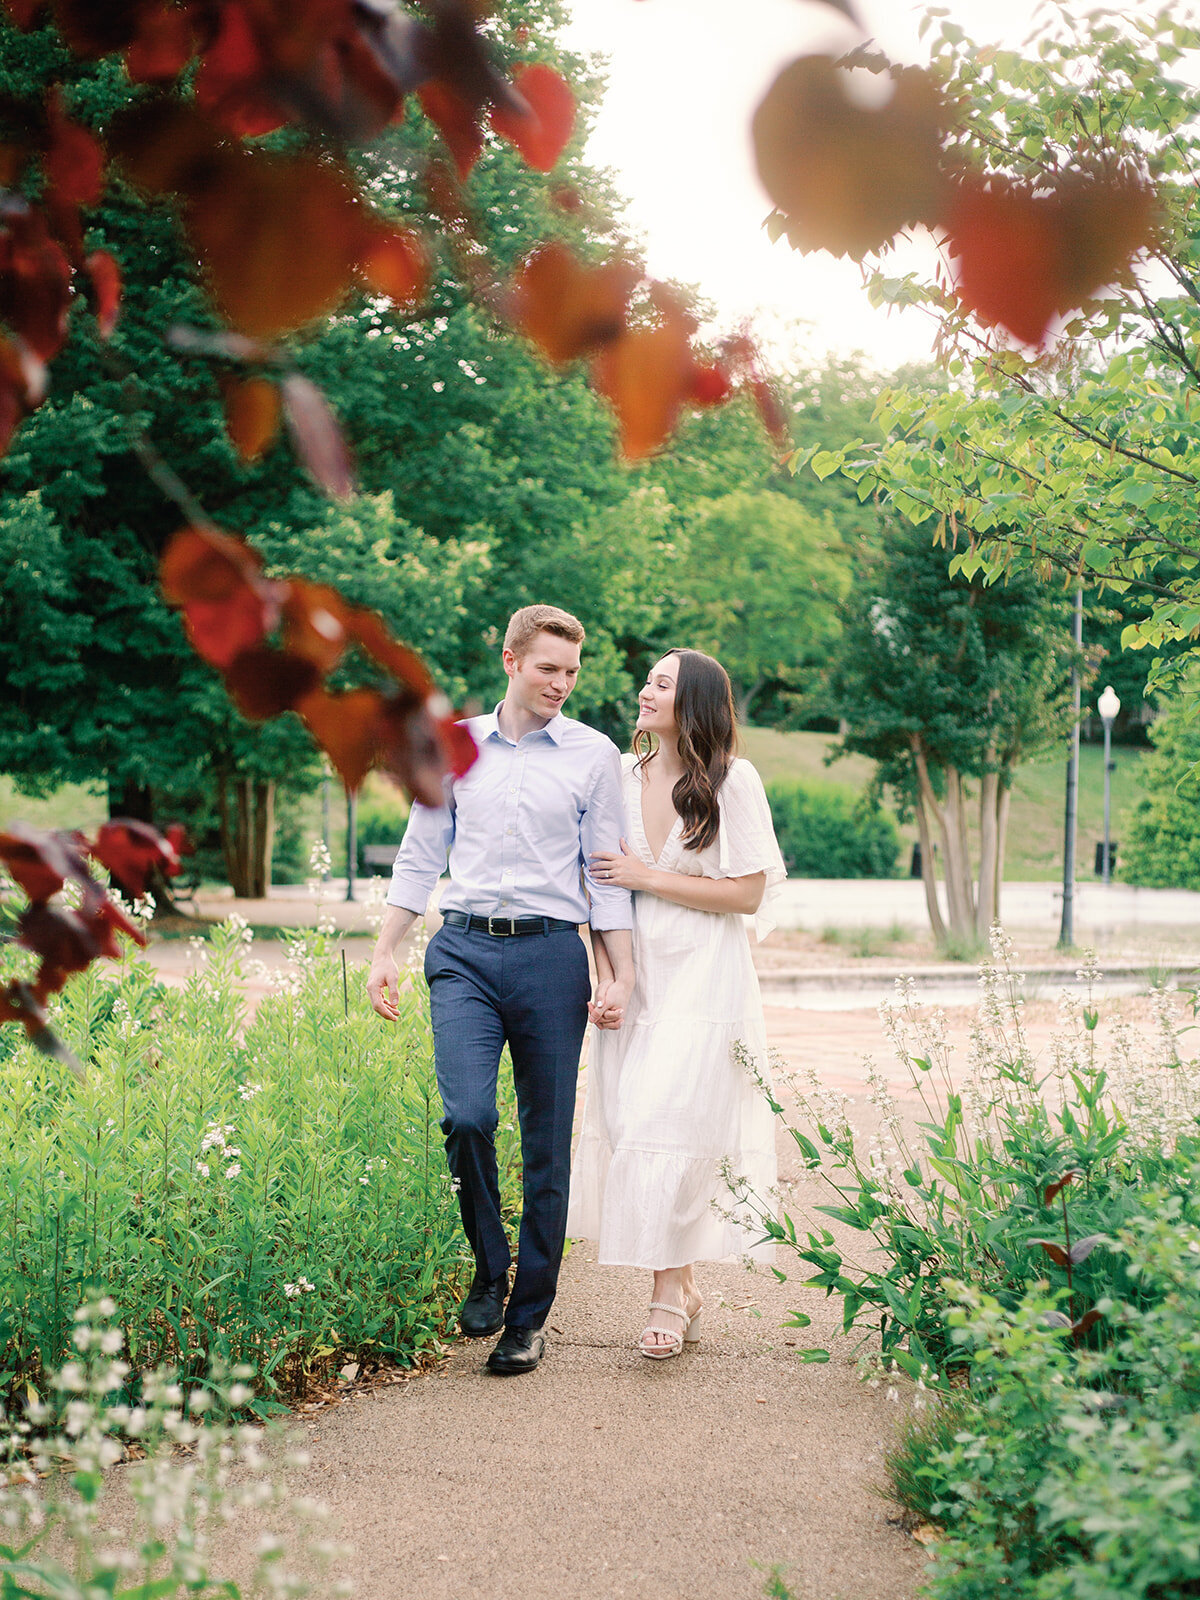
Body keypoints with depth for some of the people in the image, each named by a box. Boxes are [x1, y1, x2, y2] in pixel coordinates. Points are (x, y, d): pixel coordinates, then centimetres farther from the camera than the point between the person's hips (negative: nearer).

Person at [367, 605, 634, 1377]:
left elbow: (607, 875, 5)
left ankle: (529, 1317, 14)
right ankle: (489, 1264, 8)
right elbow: (419, 857, 15)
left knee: (547, 1143, 2)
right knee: (467, 1115, -18)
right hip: (464, 950, 1)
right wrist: (385, 953, 8)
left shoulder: (594, 755, 6)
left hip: (550, 953, -1)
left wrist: (621, 976, -2)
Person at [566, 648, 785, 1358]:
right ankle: (685, 1289, 14)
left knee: (672, 1123, -12)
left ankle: (669, 1294, -4)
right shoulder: (622, 776, 9)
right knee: (629, 1123, 2)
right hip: (635, 974, 5)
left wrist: (648, 878, -9)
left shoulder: (734, 782, -4)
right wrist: (602, 966, -2)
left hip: (702, 977, -5)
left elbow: (747, 894, -8)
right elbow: (599, 880, 11)